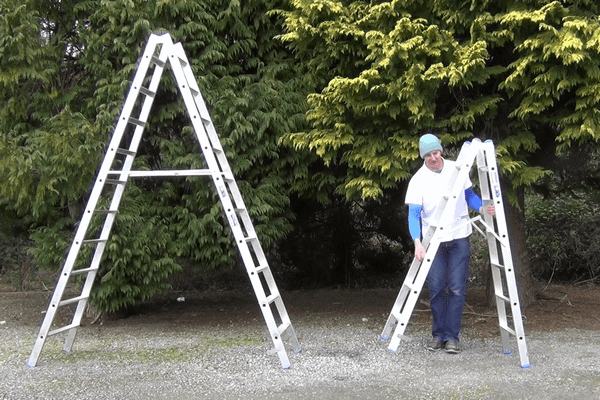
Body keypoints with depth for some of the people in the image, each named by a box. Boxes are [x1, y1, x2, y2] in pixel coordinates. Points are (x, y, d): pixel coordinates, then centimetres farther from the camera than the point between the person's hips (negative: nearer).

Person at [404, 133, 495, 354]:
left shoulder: (456, 169, 2)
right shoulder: (418, 180, -6)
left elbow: (469, 195, 14)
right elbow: (413, 214, -10)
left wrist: (482, 208, -7)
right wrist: (417, 242, -24)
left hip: (459, 238, 1)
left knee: (457, 289, -2)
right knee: (436, 289, 1)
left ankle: (452, 336, 6)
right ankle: (438, 334, 16)